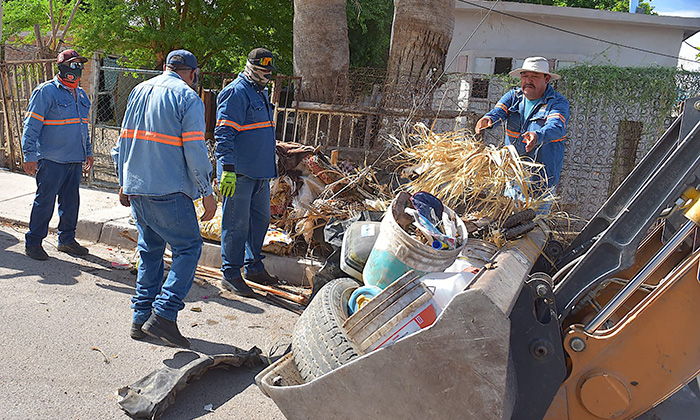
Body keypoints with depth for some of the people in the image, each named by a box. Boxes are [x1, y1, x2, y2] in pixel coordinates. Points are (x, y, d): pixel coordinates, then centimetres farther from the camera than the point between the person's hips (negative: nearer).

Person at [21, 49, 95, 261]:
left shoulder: (81, 94, 16)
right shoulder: (46, 91, -7)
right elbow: (31, 125, -9)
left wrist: (88, 152, 23)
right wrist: (29, 156, -13)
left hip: (75, 160, 7)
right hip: (51, 159, -7)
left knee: (71, 201, 12)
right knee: (45, 201, -2)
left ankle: (67, 239, 24)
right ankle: (33, 243, 10)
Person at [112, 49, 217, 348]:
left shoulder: (138, 91, 14)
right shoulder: (188, 98, -7)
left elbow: (124, 141, 17)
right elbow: (194, 150, -13)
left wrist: (124, 183, 25)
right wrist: (207, 193, -5)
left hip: (136, 188, 7)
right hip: (169, 191, -7)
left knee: (150, 250, 16)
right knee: (188, 248, 1)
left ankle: (141, 318, 19)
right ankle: (163, 315, -7)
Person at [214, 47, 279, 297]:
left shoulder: (261, 93, 19)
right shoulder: (236, 93, -11)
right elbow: (224, 134, -18)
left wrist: (269, 166, 28)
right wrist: (228, 169, -25)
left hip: (260, 172, 9)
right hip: (239, 173, -9)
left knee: (261, 218, 15)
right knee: (237, 223, -3)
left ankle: (253, 267, 29)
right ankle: (231, 275, 8)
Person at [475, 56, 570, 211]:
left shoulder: (558, 102, -10)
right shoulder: (514, 96, 5)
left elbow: (556, 127, -29)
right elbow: (499, 111, -13)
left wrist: (537, 136, -51)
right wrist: (489, 118, -38)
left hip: (542, 175, -4)